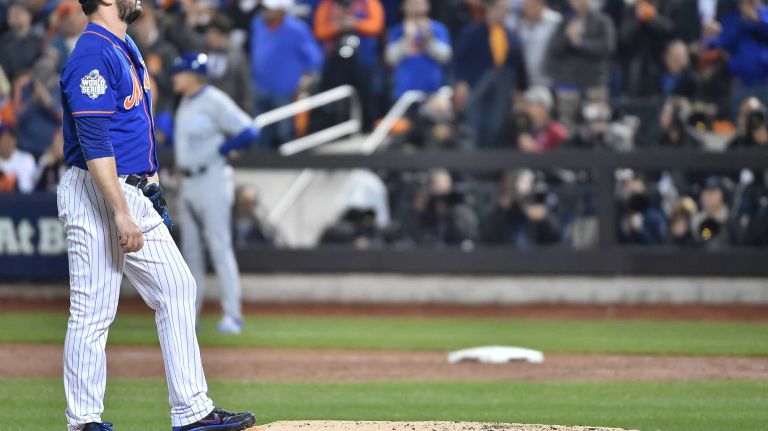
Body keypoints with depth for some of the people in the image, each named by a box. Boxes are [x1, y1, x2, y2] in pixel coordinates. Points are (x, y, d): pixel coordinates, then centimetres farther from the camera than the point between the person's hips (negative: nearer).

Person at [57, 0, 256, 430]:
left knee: (177, 288, 8)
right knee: (94, 311, -5)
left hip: (134, 195, 10)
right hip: (95, 196, -10)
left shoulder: (126, 47, 15)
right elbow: (94, 143, -23)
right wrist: (122, 214, -26)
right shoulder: (93, 55, -17)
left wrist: (153, 182, 19)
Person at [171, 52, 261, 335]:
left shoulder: (214, 101, -13)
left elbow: (248, 131, -19)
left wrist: (218, 150, -14)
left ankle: (232, 314, -9)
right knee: (191, 249, 11)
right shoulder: (185, 103, 14)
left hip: (212, 181, -9)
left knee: (220, 247, -10)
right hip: (188, 183, 9)